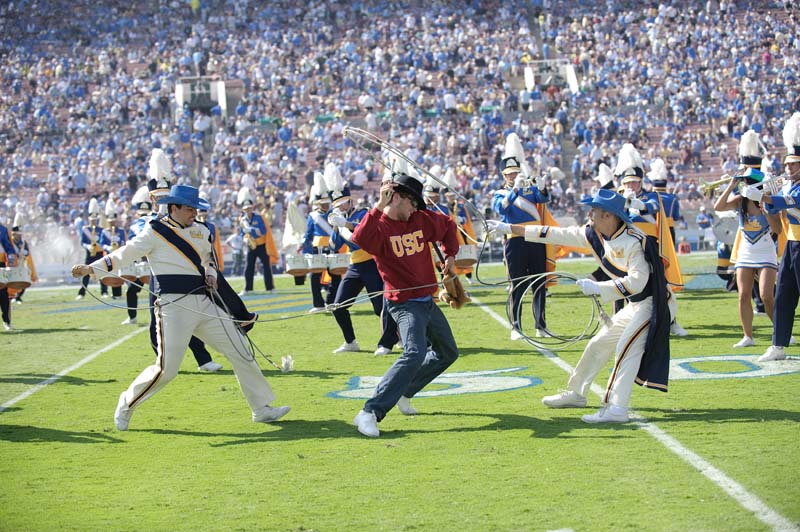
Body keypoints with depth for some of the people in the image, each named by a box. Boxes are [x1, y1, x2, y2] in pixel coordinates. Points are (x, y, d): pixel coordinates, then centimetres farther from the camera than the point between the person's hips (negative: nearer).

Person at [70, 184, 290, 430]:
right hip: (173, 306, -6)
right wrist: (90, 268, -18)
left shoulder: (200, 231, 15)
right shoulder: (155, 231, -3)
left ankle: (262, 408, 15)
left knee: (241, 351, 5)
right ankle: (127, 403, 13)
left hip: (203, 304, 7)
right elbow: (125, 254, -7)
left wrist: (211, 274, 11)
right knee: (166, 369, -11)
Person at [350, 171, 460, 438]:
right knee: (415, 354, -30)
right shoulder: (379, 226, -16)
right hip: (405, 303, -8)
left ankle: (404, 392, 32)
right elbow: (360, 238, -40)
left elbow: (447, 226, 23)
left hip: (428, 301, 8)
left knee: (448, 353, 22)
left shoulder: (421, 219, 3)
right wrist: (379, 206, -38)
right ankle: (370, 413, -32)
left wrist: (450, 254, 15)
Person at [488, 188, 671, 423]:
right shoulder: (593, 234, -2)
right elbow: (556, 234, 2)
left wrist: (597, 288, -28)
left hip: (651, 303, -9)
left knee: (626, 347, -23)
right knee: (598, 345, 16)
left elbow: (637, 281, -31)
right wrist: (510, 228, 1)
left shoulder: (634, 241, -26)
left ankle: (616, 408, -27)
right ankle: (575, 393, 31)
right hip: (632, 305, 9)